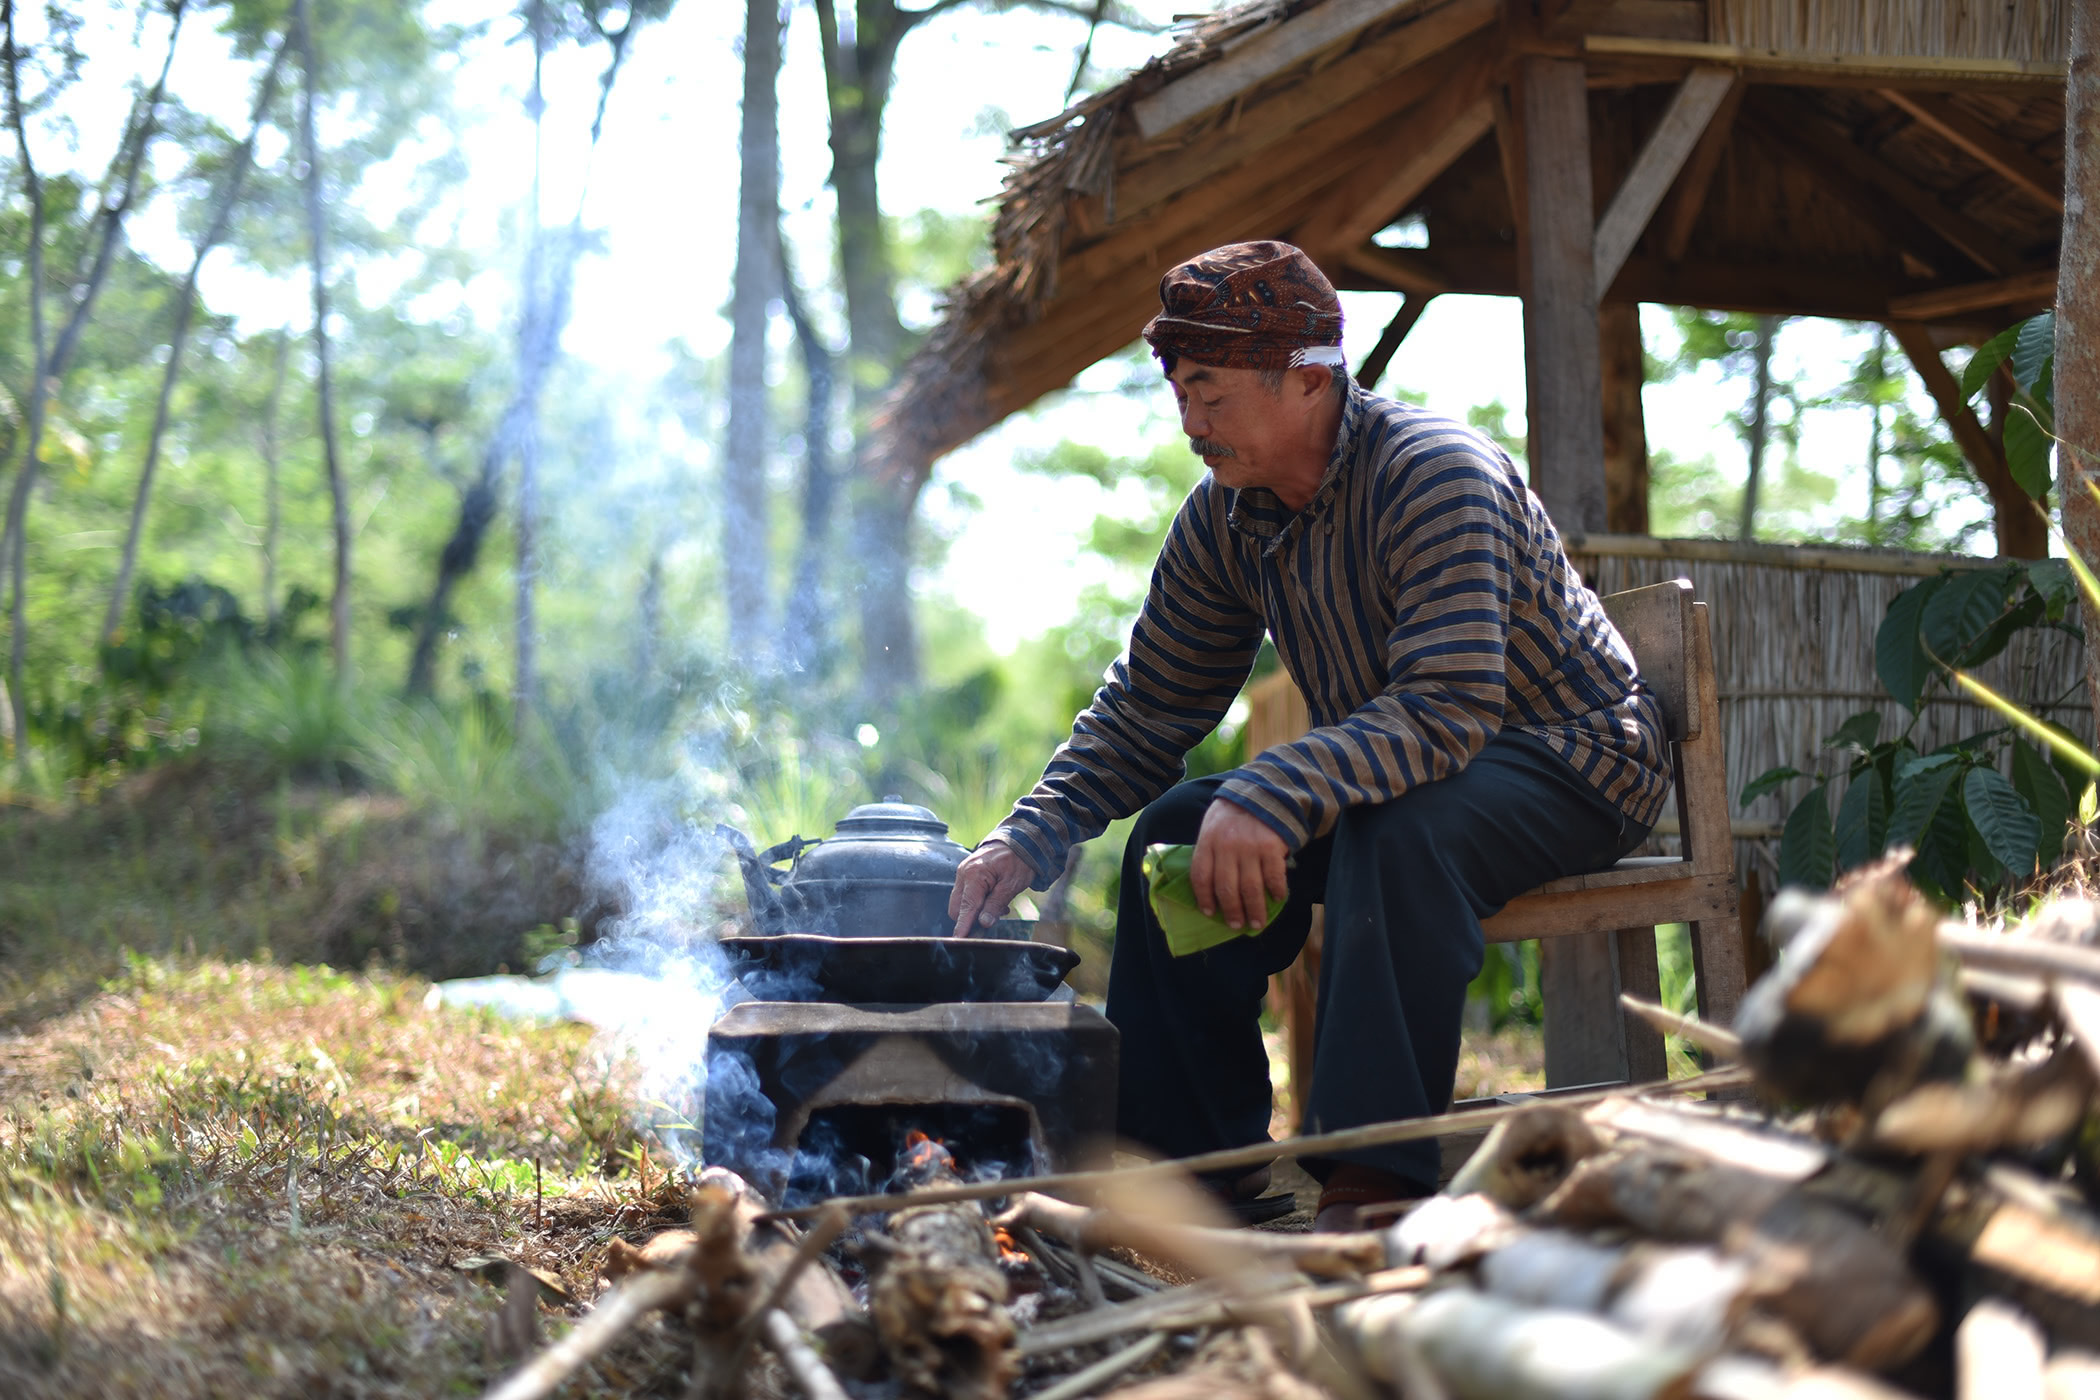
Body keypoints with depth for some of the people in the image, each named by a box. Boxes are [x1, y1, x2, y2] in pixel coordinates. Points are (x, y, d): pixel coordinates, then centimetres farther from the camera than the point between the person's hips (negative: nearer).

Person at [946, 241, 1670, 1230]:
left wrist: (1273, 797, -49)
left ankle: (1374, 1185, -36)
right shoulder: (1223, 519, -2)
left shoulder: (1435, 476, -26)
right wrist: (1032, 836, -9)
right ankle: (1197, 1157, 1)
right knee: (1175, 834, -7)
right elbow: (1146, 712, 6)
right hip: (1402, 768, 8)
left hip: (1573, 759, -8)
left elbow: (1450, 707, -37)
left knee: (1394, 833, -37)